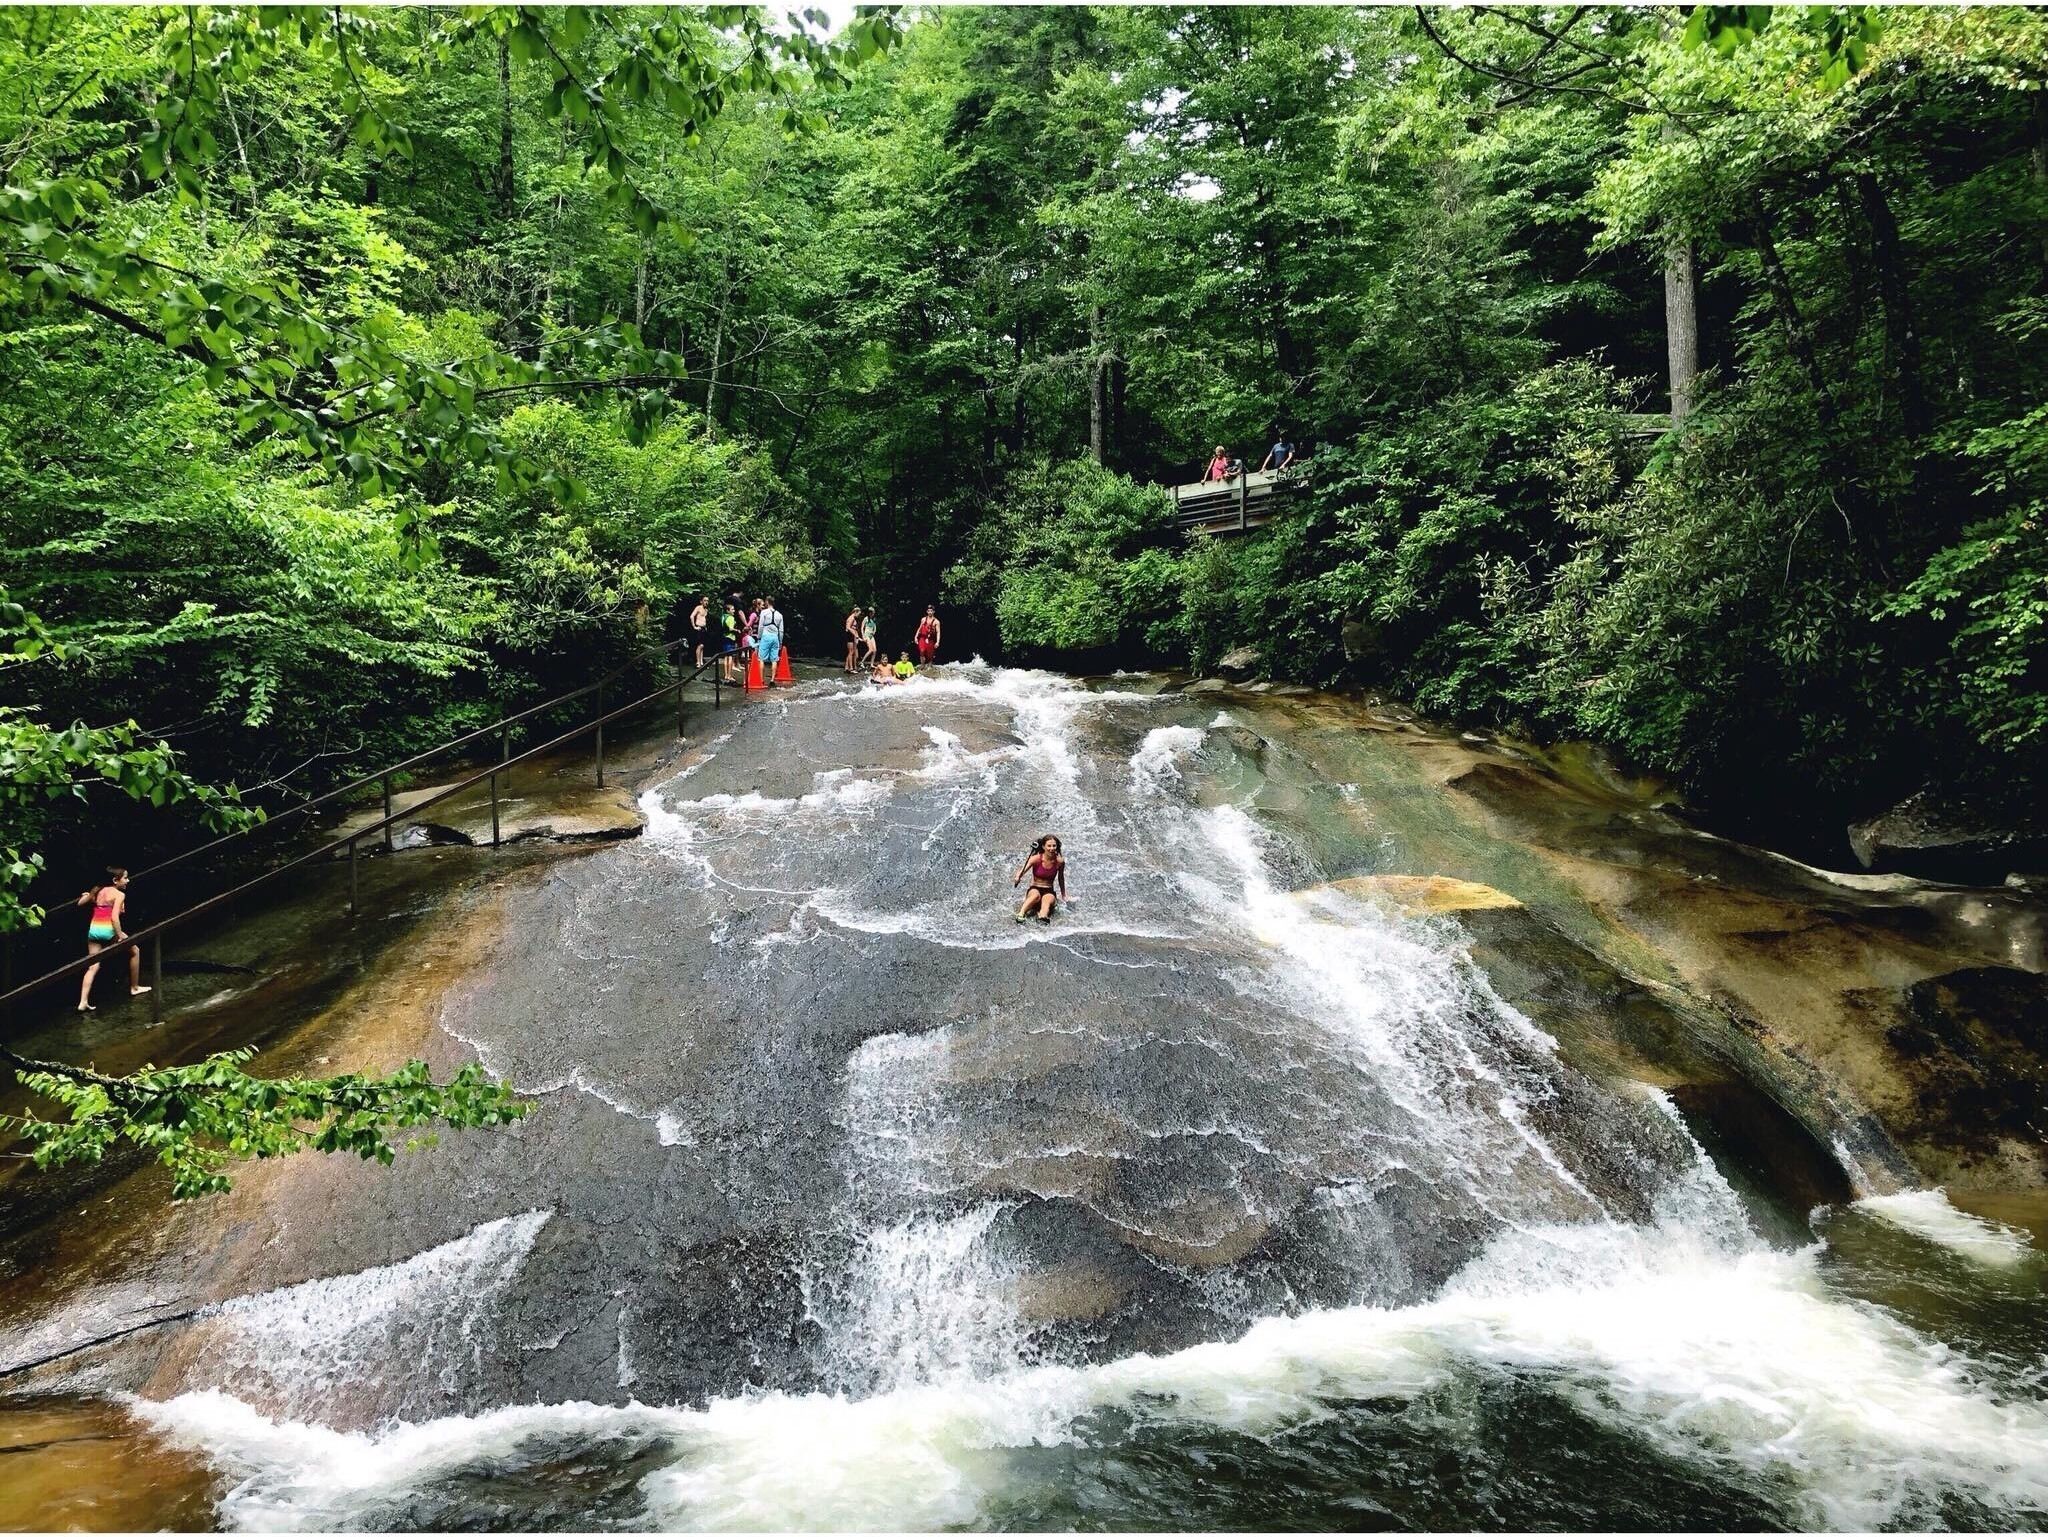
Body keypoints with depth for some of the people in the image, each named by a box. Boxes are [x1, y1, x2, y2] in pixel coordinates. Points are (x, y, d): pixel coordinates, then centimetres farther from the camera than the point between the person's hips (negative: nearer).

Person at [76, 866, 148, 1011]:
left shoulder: (98, 891, 14)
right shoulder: (119, 894, -6)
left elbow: (80, 903, 26)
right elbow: (114, 917, -17)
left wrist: (86, 895, 48)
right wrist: (120, 937, -16)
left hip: (93, 929, 6)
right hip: (108, 930, -6)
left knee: (93, 967, 8)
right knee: (135, 951, 18)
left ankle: (83, 1002, -3)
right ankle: (134, 988, 27)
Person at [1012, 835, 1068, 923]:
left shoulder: (1060, 862, -3)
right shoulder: (1036, 859, -9)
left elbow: (1061, 879, 15)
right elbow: (1023, 870, -25)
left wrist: (1063, 896, 25)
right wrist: (1017, 878, -47)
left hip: (1049, 892, 1)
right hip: (1034, 890, 0)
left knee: (1047, 899, -35)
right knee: (1036, 895, -37)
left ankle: (1043, 917, -66)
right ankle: (1020, 914, -56)